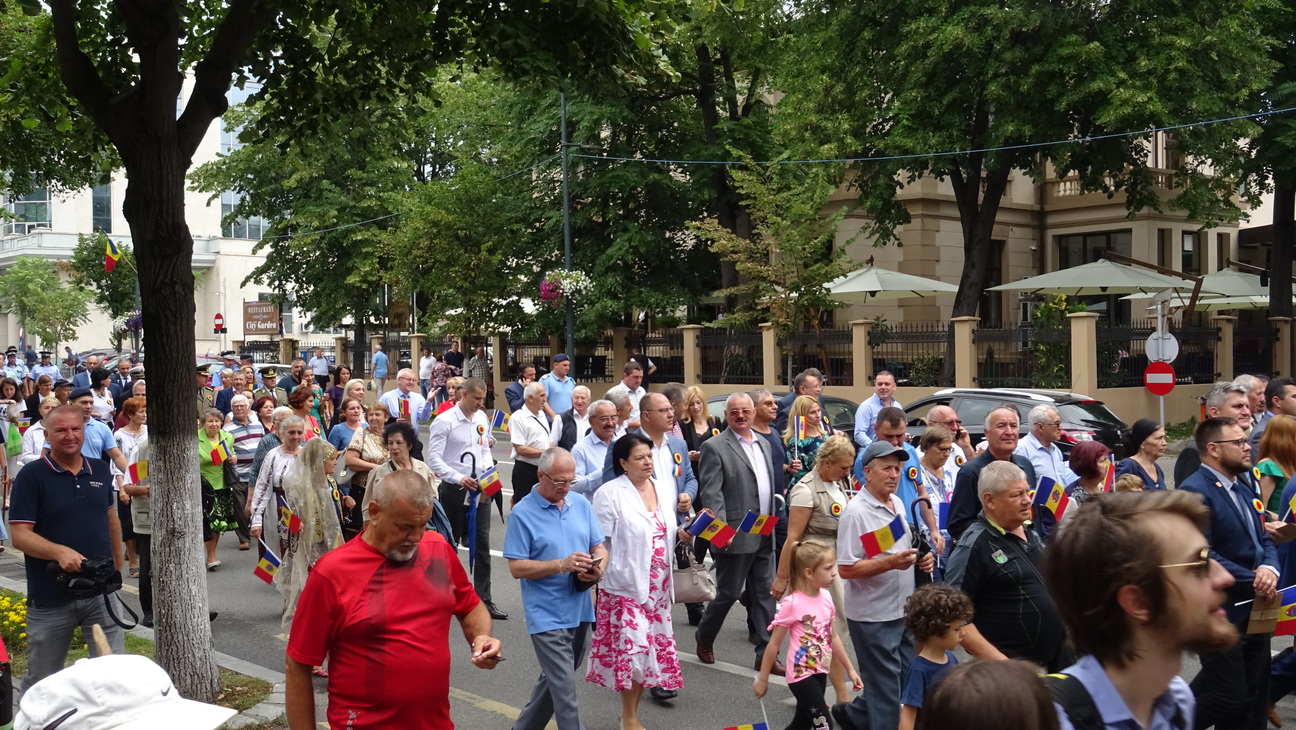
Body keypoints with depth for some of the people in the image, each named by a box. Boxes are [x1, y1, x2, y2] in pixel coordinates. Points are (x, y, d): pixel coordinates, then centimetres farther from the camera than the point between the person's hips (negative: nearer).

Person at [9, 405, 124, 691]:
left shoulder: (100, 470, 5)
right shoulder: (32, 475, -9)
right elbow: (20, 536, -15)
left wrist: (117, 565, 20)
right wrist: (59, 552, -31)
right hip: (50, 598, -3)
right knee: (42, 681, 11)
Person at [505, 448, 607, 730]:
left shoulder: (581, 504, 5)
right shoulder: (522, 513, -10)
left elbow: (599, 547, 10)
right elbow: (516, 567, -12)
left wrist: (598, 567, -13)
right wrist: (562, 564, -23)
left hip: (580, 611, 6)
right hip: (547, 615, -6)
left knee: (555, 681, 19)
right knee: (565, 690, -5)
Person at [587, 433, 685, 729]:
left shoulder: (665, 490, 8)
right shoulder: (610, 493, -11)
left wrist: (680, 534, 0)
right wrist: (598, 577, -14)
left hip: (658, 586, 6)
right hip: (626, 585, -6)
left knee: (654, 647, 10)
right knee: (633, 648, -6)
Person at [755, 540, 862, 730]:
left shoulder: (826, 597, -1)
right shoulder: (792, 603, -20)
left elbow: (834, 637, 12)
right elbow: (773, 645, -11)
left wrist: (850, 669, 16)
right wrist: (763, 679, -5)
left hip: (819, 672, 7)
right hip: (801, 674, -7)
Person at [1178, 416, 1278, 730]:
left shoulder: (1244, 486, 12)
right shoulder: (1194, 492, -18)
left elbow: (1263, 539, 14)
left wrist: (1269, 570, -8)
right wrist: (1254, 581, -17)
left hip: (1252, 610, 9)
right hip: (1219, 614, -9)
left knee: (1254, 699, 14)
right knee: (1230, 700, -4)